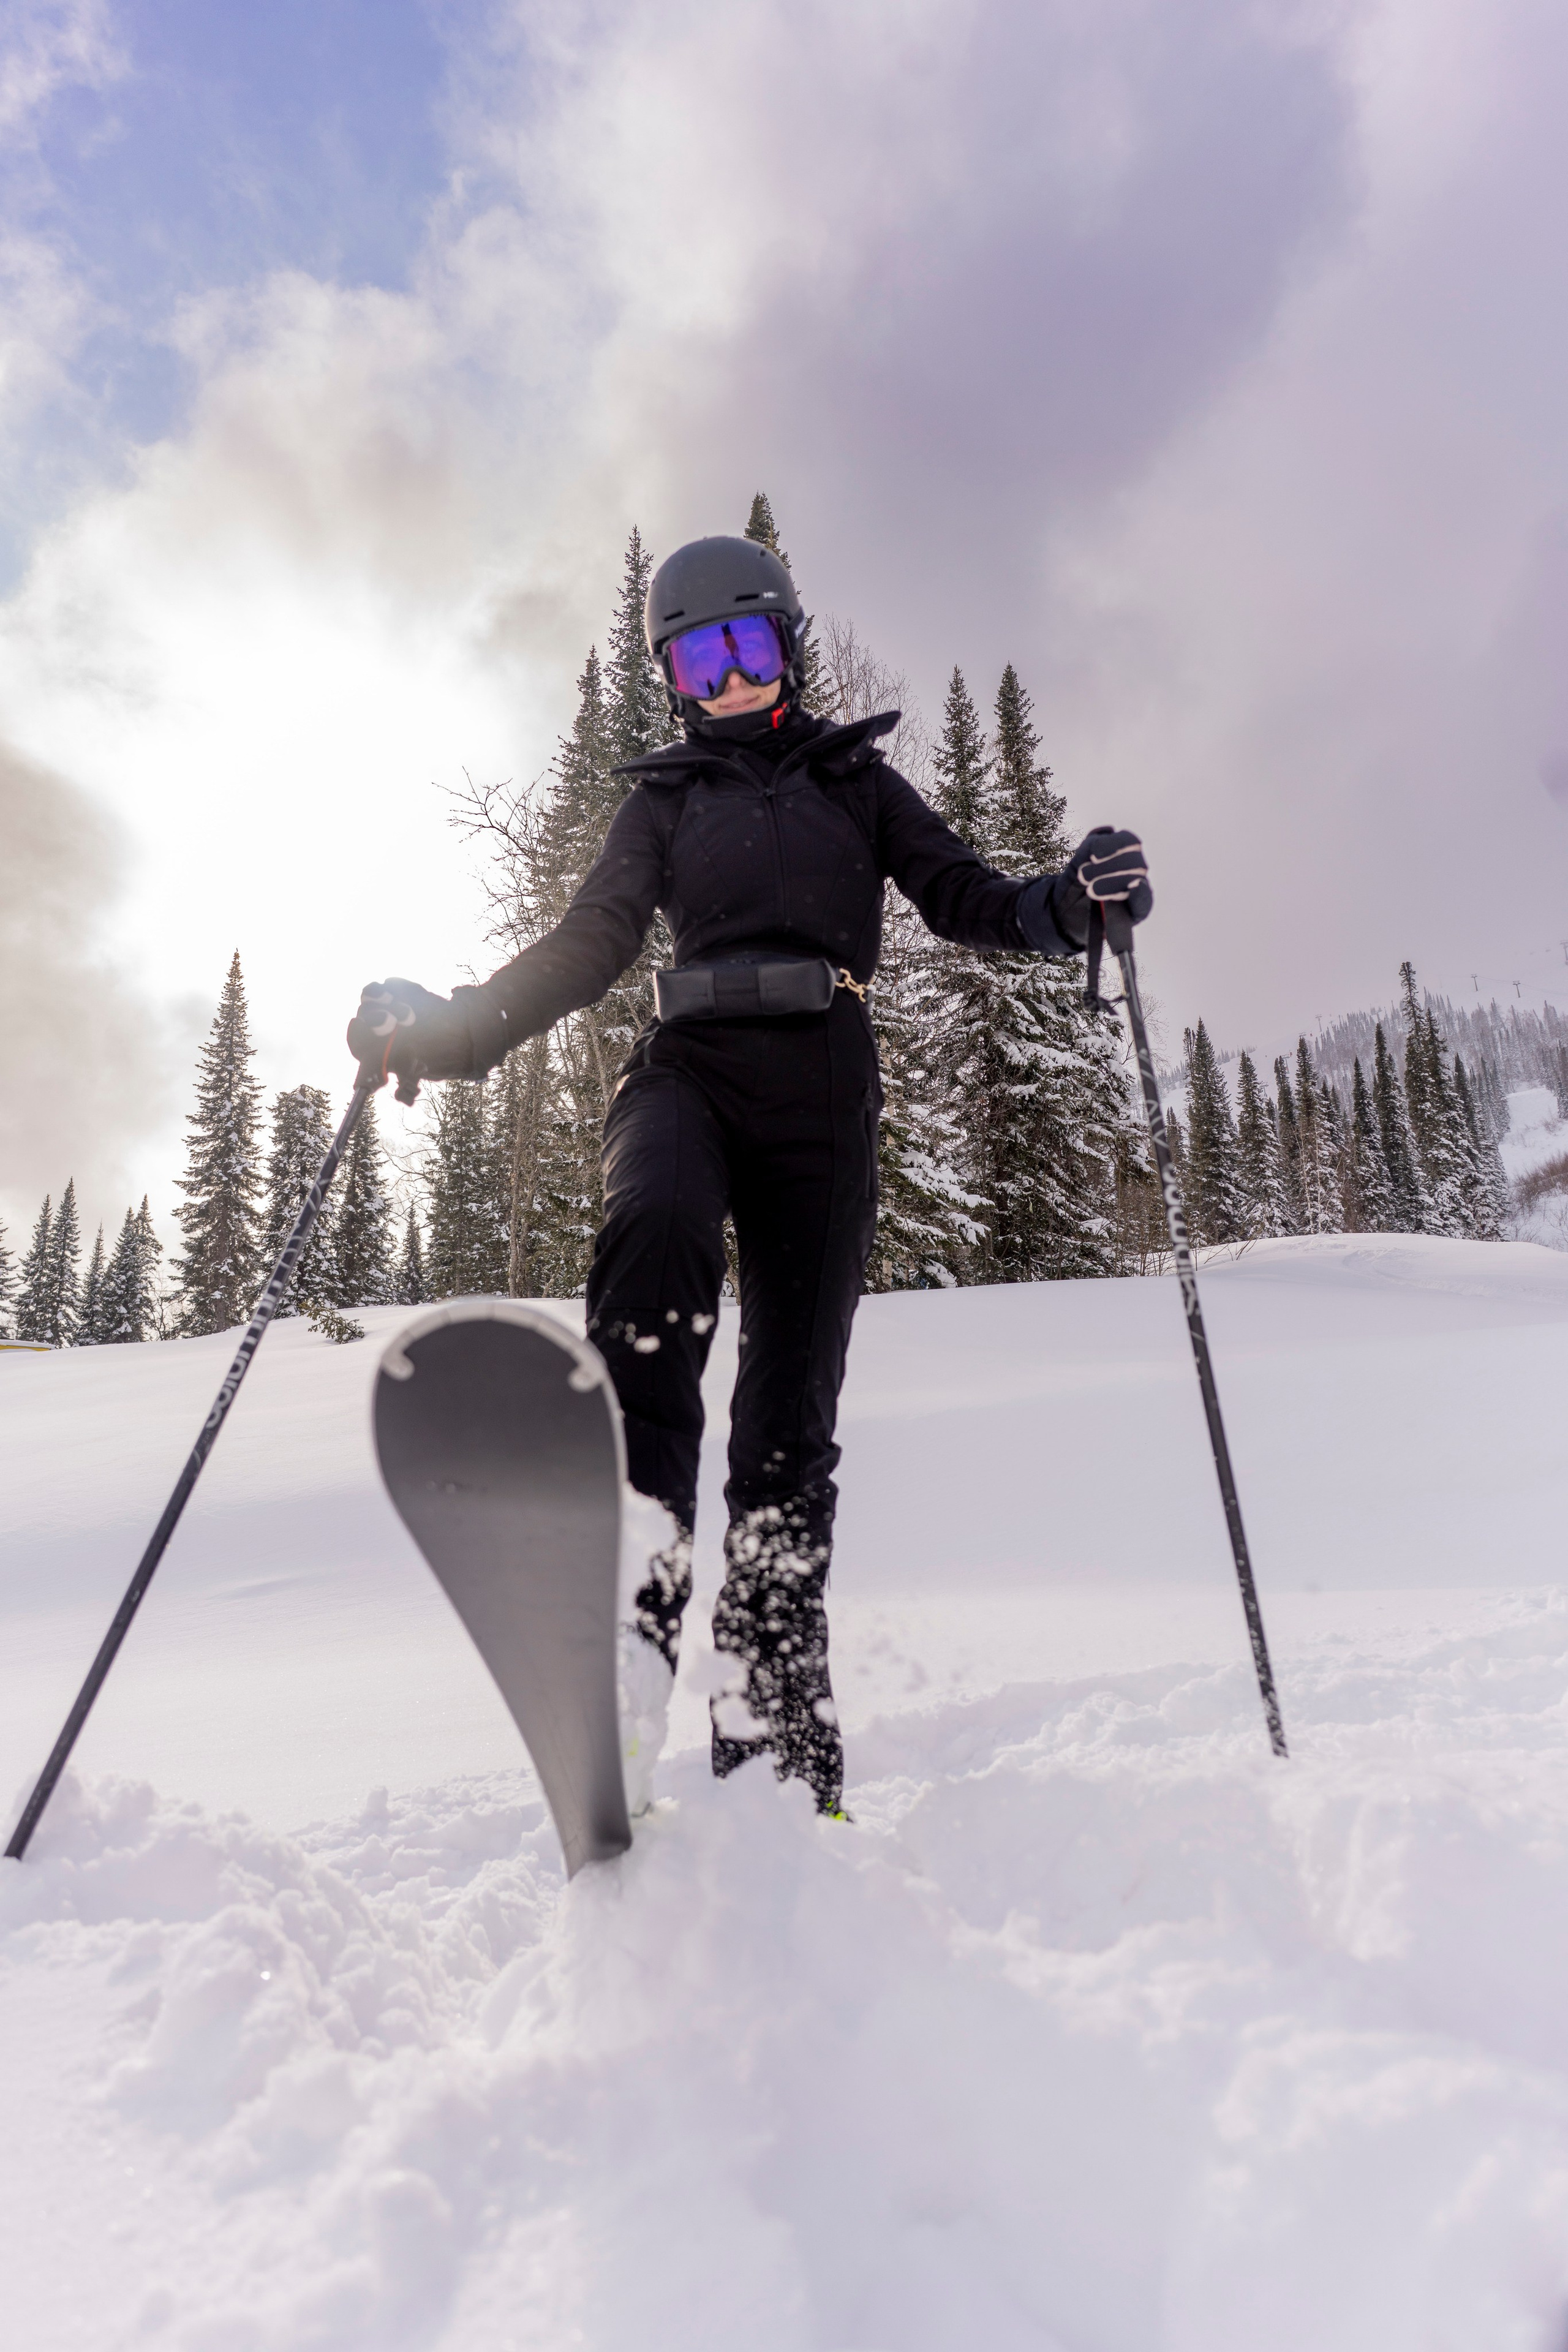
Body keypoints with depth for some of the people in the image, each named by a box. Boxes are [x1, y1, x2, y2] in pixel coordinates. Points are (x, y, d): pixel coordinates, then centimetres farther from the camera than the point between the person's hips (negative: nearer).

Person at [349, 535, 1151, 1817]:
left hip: (820, 1095, 0)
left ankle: (777, 1721, 0)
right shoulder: (664, 799, 23)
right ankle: (634, 1591, -43)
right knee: (658, 1231, -36)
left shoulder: (856, 778, 21)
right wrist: (445, 1026, 3)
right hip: (688, 1071, 0)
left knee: (793, 1407, -6)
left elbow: (963, 898, 12)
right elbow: (587, 948, 16)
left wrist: (1069, 903, -8)